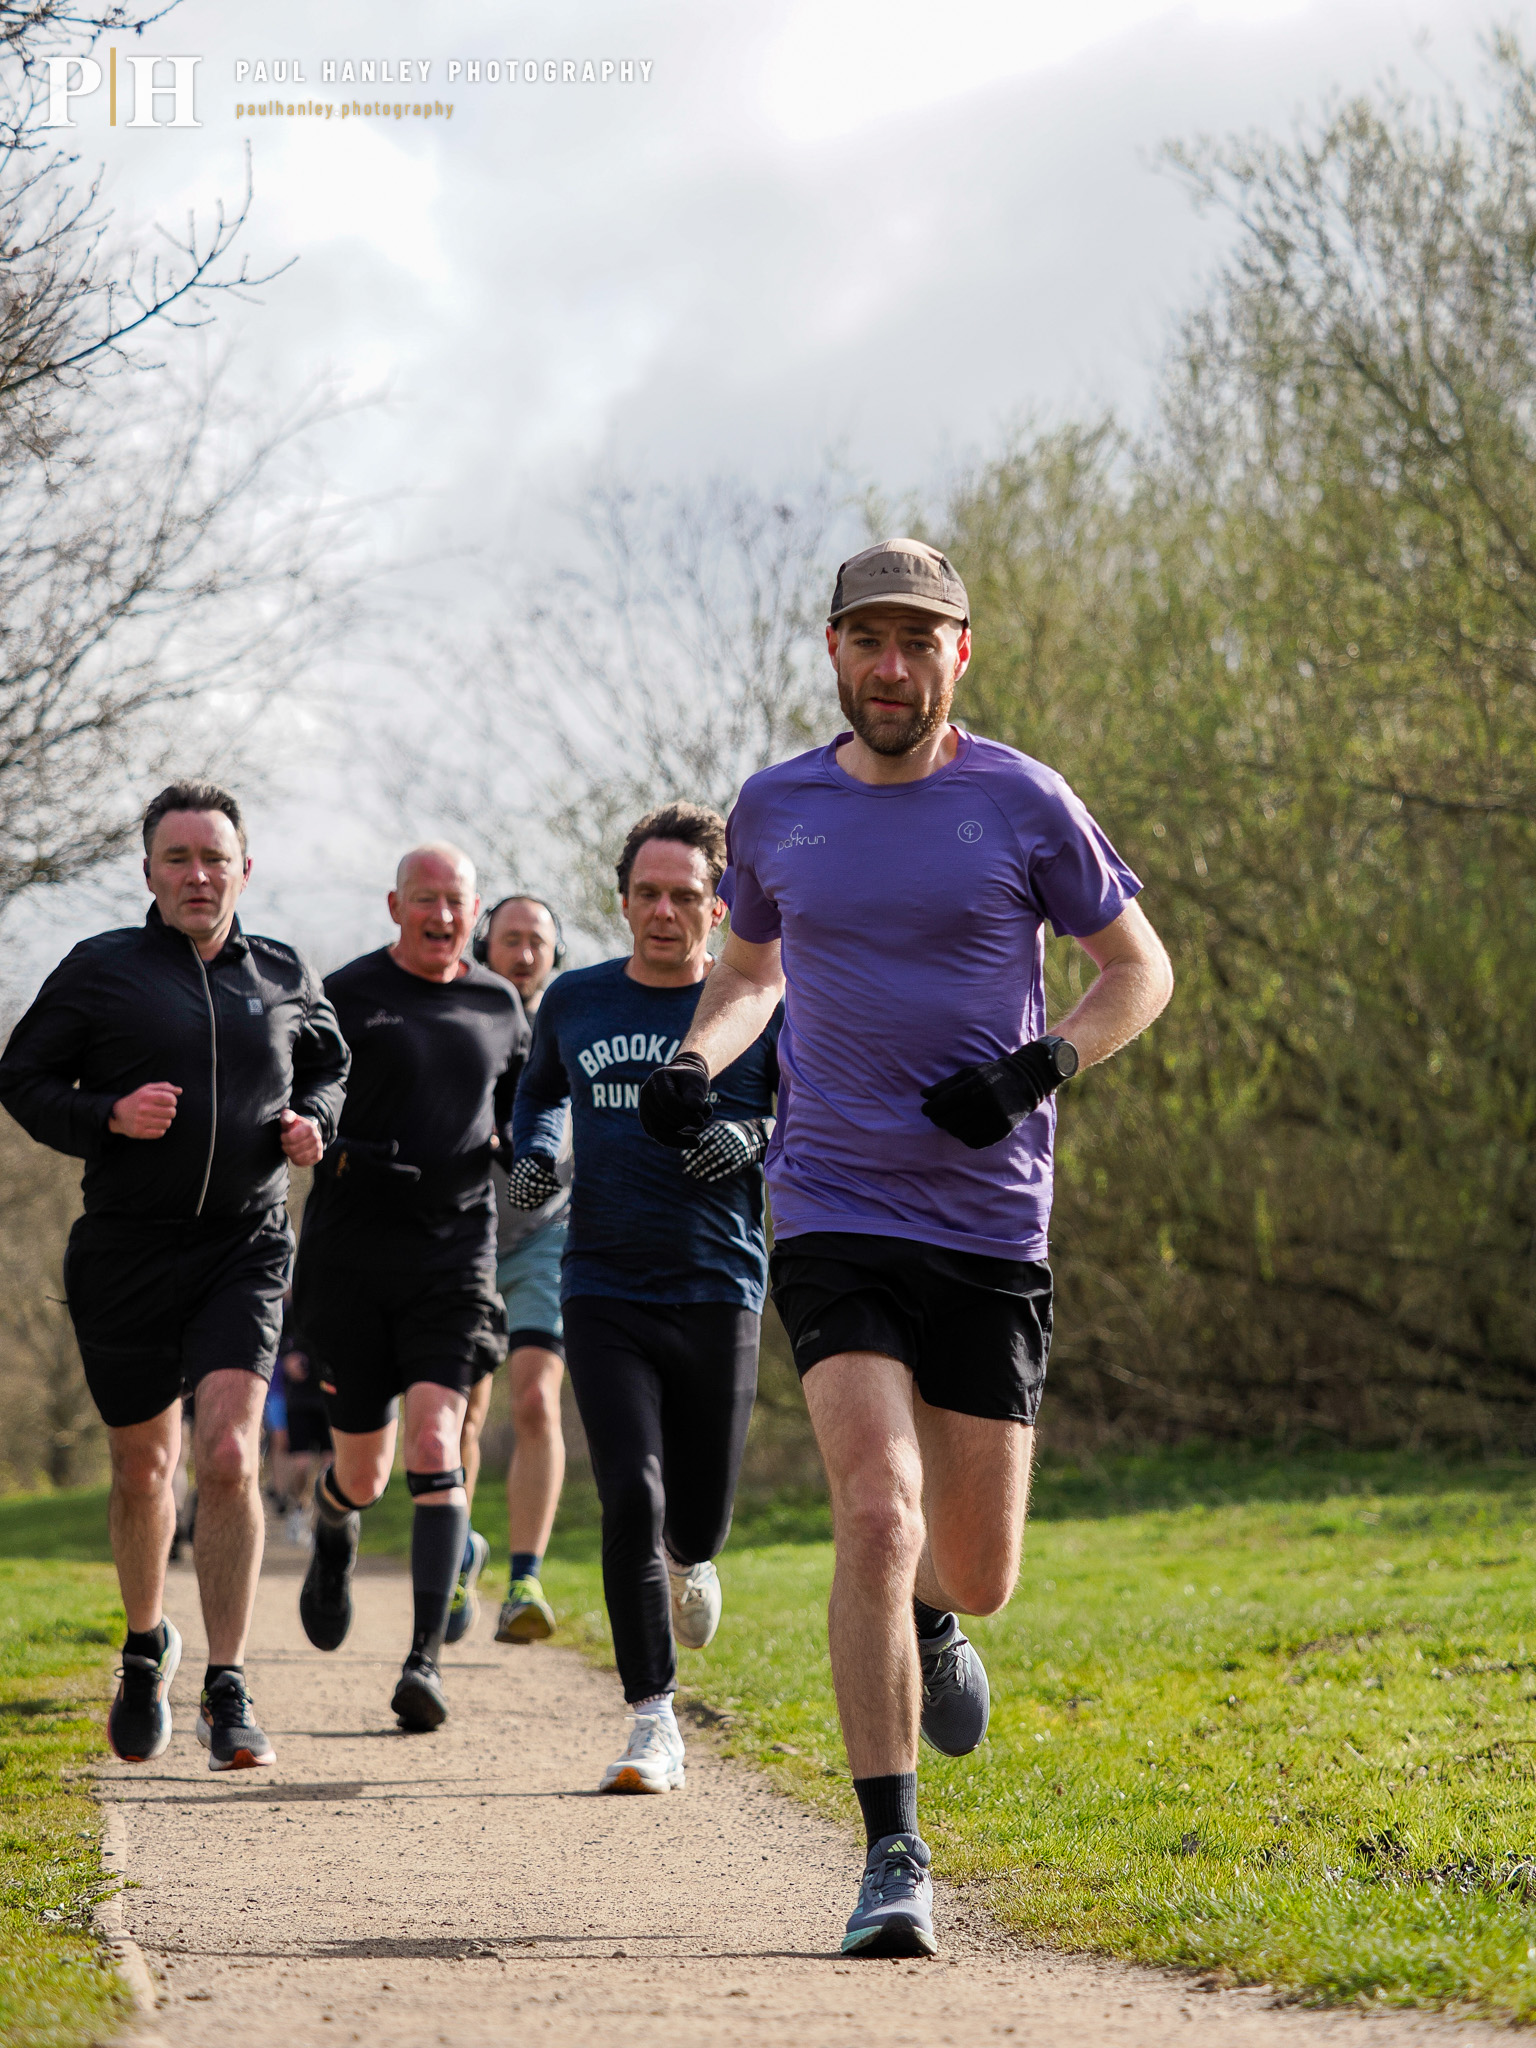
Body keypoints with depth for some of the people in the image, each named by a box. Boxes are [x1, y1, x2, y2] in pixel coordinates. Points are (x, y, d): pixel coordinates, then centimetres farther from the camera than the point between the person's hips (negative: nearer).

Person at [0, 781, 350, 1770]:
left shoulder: (285, 977, 7)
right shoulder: (100, 970, -1)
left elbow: (330, 1066, 24)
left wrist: (313, 1123, 2)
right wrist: (108, 1116, -15)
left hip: (245, 1252, 0)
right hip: (124, 1256, 0)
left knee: (230, 1456, -17)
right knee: (143, 1467, 12)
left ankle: (227, 1690, -12)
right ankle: (146, 1645, 39)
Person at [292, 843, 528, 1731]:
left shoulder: (499, 1006, 10)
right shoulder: (346, 997, 0)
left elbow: (519, 1116, 24)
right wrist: (338, 1148, -14)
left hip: (455, 1249, 1)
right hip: (351, 1251, -1)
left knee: (434, 1441, -17)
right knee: (364, 1470, 6)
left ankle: (428, 1657, -19)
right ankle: (335, 1538, 45)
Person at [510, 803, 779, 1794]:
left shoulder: (759, 1008, 0)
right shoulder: (576, 1003, 7)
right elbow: (542, 1089, 26)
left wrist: (757, 1141, -15)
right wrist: (534, 1152, 5)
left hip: (718, 1294, -1)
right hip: (604, 1294, 1)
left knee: (696, 1523, 6)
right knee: (631, 1500, -14)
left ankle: (688, 1558, 46)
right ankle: (655, 1724, -6)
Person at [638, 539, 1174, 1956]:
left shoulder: (1022, 804, -2)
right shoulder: (776, 813, 5)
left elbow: (1140, 970, 7)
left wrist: (1040, 1068, -11)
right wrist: (692, 1063, 3)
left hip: (992, 1227, 0)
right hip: (836, 1215, 0)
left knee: (975, 1571, 7)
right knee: (877, 1518, -19)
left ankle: (931, 1619, 47)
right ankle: (893, 1860, -13)